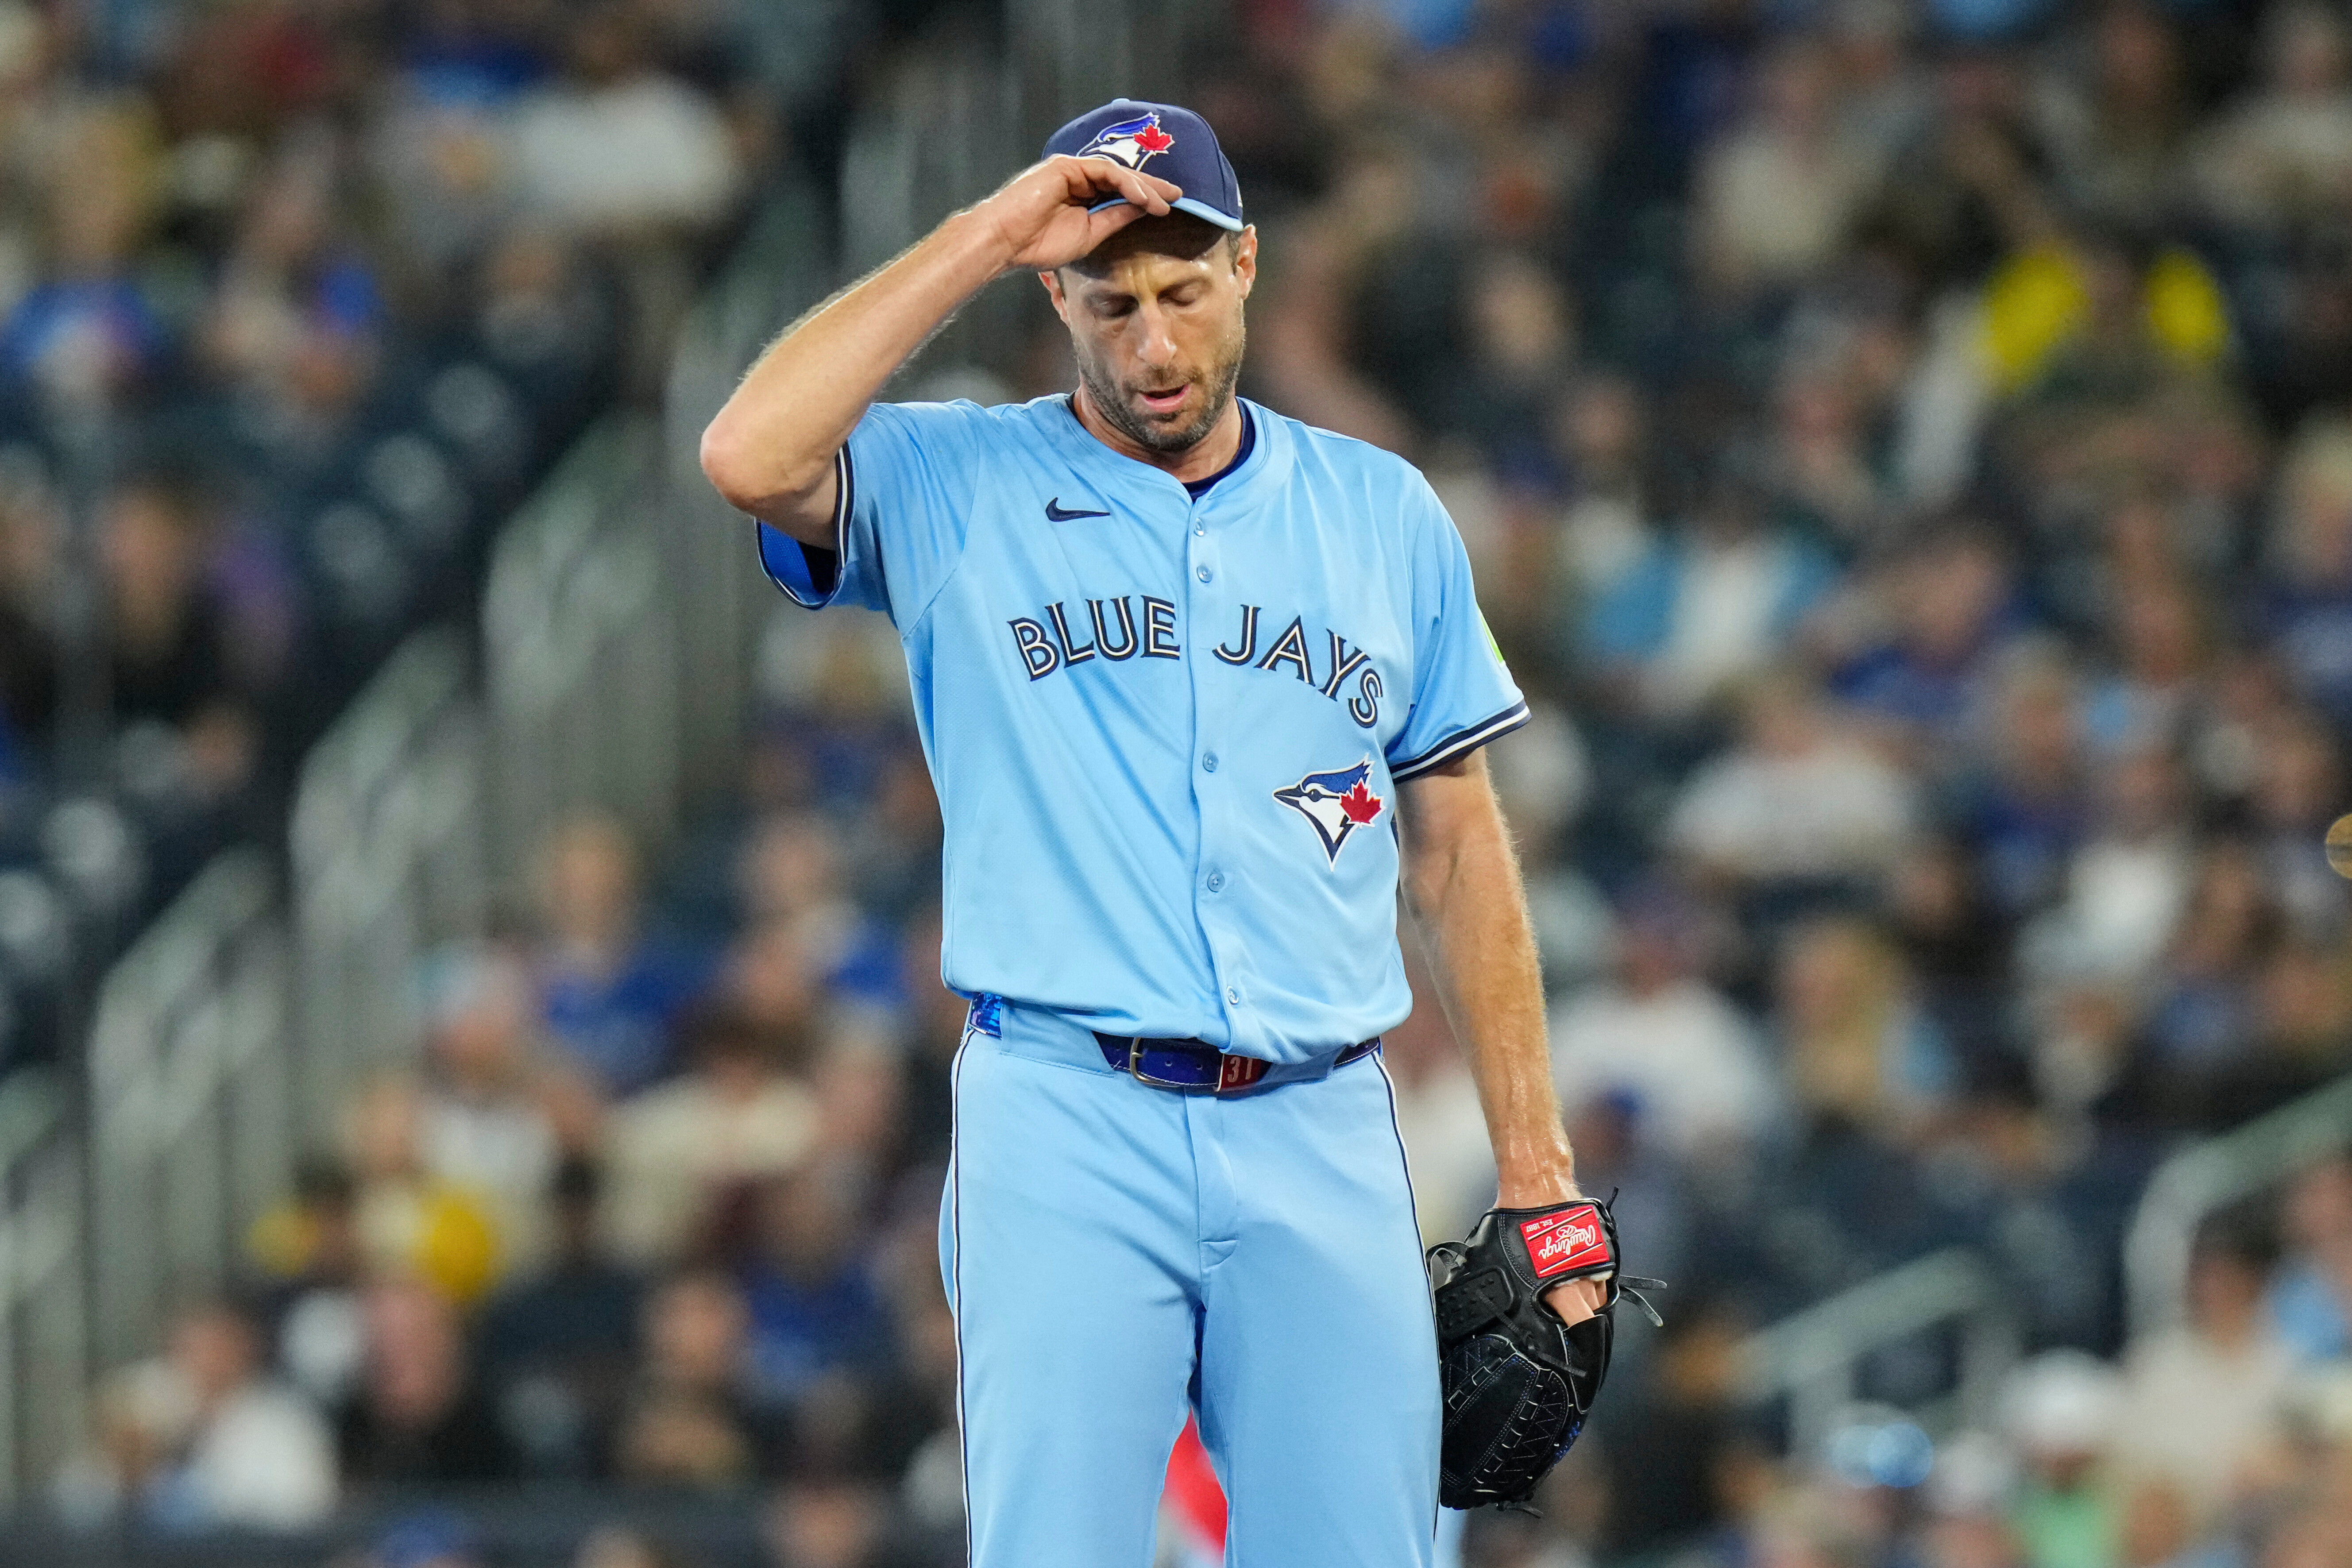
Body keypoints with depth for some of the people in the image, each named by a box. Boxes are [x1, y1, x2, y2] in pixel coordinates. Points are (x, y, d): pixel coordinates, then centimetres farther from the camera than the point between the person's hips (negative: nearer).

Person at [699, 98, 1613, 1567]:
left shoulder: (1385, 513, 15)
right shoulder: (958, 492, 6)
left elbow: (1459, 842, 17)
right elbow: (752, 457, -16)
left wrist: (1536, 1168, 10)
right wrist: (984, 239, -10)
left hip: (1321, 1145, 3)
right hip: (1067, 1129, -3)